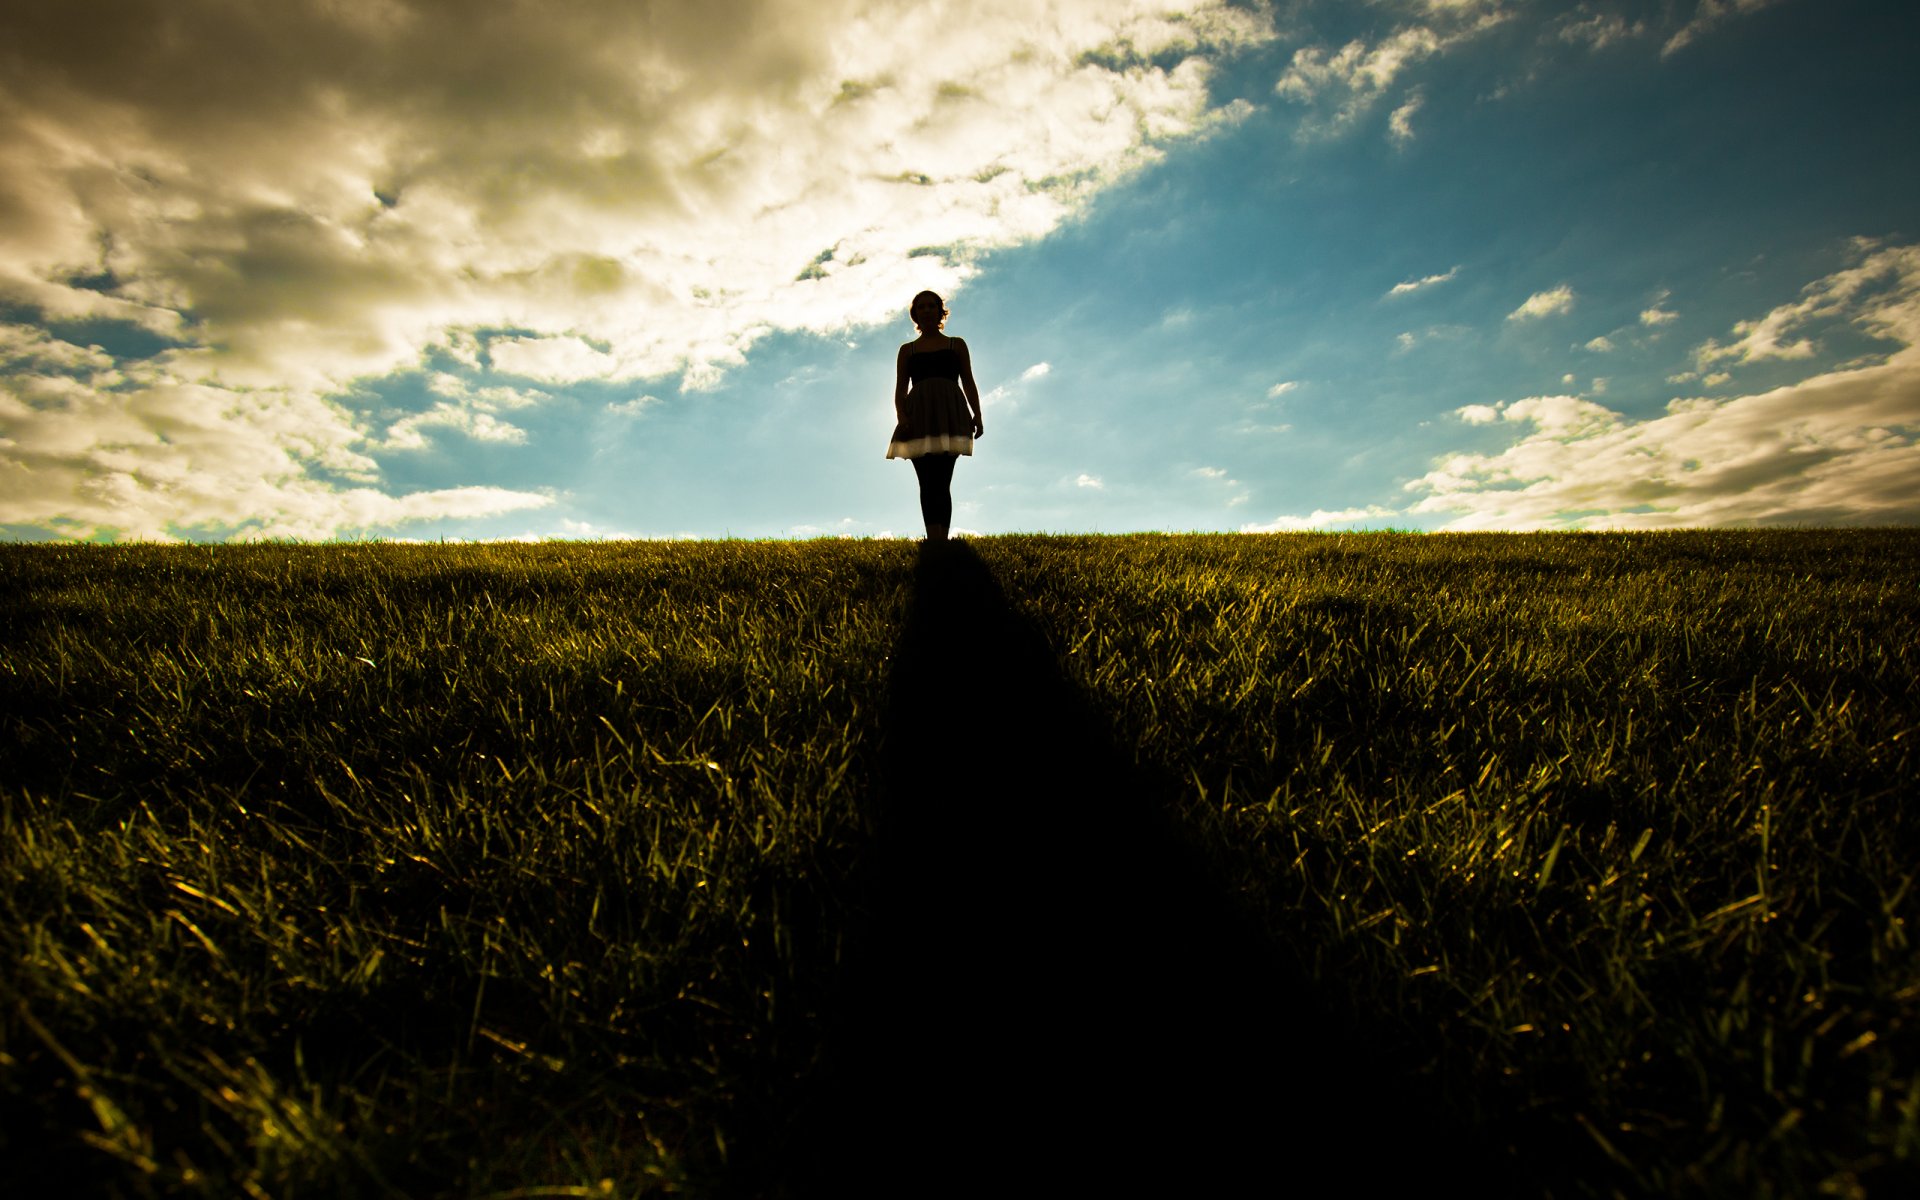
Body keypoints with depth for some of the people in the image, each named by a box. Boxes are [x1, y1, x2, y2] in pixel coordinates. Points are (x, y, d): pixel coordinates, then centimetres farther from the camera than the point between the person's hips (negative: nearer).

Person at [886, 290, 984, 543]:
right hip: (919, 417, 1)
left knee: (941, 481, -14)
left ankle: (940, 540, -20)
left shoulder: (956, 345, 20)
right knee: (927, 482, -10)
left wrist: (977, 415, -3)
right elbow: (900, 390, 12)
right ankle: (934, 541, -18)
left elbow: (969, 383, 13)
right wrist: (901, 418, -6)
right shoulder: (907, 350, 21)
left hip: (949, 414, -1)